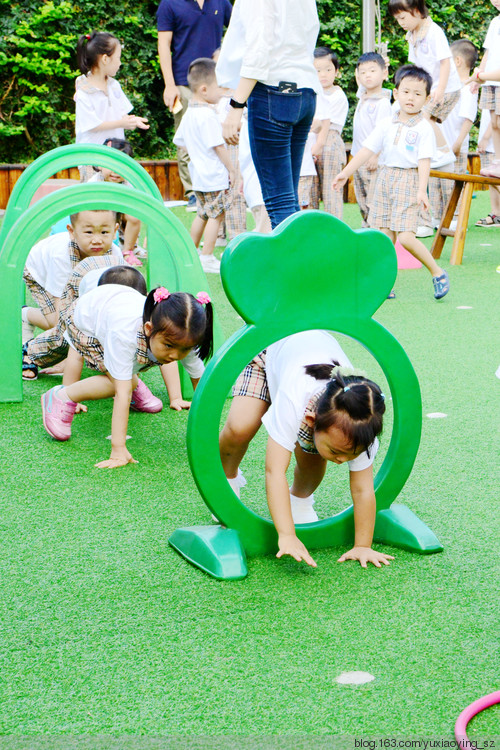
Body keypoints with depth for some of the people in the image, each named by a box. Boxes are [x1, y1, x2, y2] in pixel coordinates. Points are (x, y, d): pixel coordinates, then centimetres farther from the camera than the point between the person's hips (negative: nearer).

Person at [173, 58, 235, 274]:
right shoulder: (207, 115, -18)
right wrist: (231, 169, -9)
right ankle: (207, 258, -3)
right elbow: (218, 146, -17)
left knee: (203, 214, 19)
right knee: (216, 215, -4)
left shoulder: (188, 114, 10)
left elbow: (179, 141, 20)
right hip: (214, 175, -10)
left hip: (199, 175, 10)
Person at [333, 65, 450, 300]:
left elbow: (424, 160, -10)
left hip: (409, 180, -5)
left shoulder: (423, 128, -3)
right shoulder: (386, 124, 10)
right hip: (385, 177, 5)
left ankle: (437, 273, 4)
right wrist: (345, 173, 9)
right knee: (385, 236, 3)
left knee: (406, 237, -14)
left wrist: (422, 190, -20)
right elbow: (367, 149, 12)